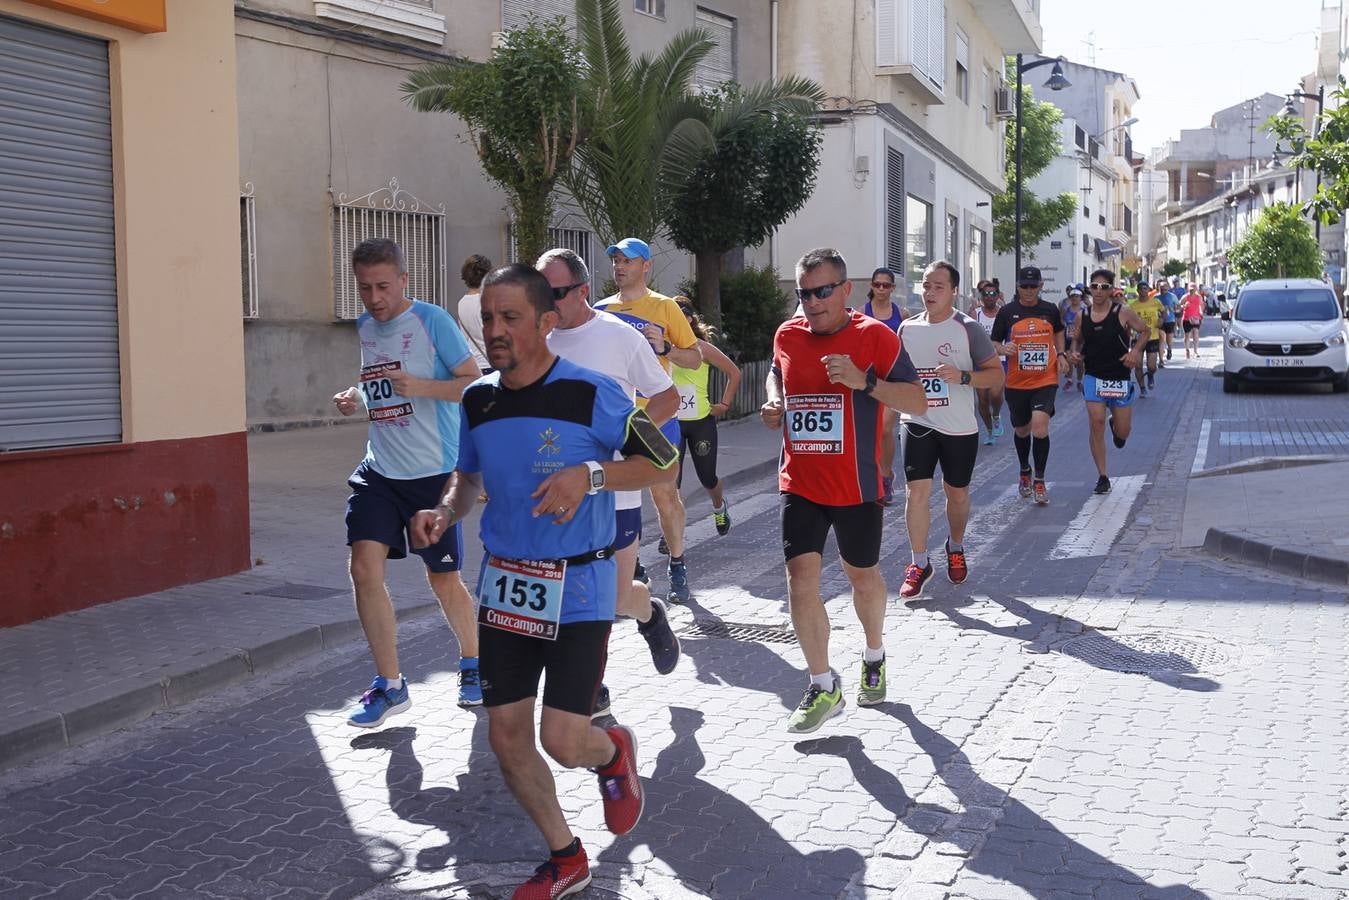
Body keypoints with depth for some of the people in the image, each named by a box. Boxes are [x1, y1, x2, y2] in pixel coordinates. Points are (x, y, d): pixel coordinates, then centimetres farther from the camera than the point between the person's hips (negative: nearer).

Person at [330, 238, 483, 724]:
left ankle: (472, 663, 32)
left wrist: (421, 386, -24)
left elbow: (476, 384, -11)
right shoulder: (364, 327, 9)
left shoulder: (433, 321, -10)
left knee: (444, 579, 5)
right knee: (365, 568, -9)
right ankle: (390, 685, 3)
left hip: (433, 471, -5)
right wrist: (355, 397, 3)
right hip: (379, 470, 5)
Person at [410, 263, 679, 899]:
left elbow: (664, 464, -7)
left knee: (562, 741, -9)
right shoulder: (477, 400, 3)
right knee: (506, 735, 6)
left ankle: (613, 755, 29)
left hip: (577, 589, -5)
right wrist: (445, 512, -1)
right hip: (503, 585, 5)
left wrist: (590, 474, -22)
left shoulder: (590, 393, -13)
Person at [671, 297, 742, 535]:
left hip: (701, 422, -1)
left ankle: (719, 507, 44)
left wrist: (725, 404, -1)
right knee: (671, 477, -10)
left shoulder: (702, 348, -7)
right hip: (671, 422, 1)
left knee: (707, 477, 11)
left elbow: (734, 373, 1)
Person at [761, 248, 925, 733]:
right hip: (799, 483, 3)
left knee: (863, 575, 14)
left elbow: (918, 401, -11)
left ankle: (874, 657, 42)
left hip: (856, 484, -2)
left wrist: (863, 382, -25)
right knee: (800, 575, -8)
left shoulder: (875, 336, -10)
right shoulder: (787, 335, 3)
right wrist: (773, 403, 3)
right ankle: (823, 688, 4)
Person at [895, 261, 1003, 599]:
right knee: (916, 492, -7)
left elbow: (997, 374, -6)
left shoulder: (968, 329, -6)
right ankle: (919, 563, 3)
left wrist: (962, 376, -22)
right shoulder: (908, 328, 5)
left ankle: (955, 548, 37)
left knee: (957, 494, 12)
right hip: (918, 422, 2)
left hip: (959, 427, -2)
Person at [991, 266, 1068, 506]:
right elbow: (993, 343, 4)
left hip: (1046, 380, -1)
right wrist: (1003, 349, -18)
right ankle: (1025, 473, 40)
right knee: (1021, 430, 14)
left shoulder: (1050, 310, 3)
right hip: (1016, 382, 1)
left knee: (1040, 426, -18)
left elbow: (1058, 332, 23)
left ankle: (1039, 481, -6)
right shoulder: (1007, 312, -2)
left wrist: (1060, 355, 7)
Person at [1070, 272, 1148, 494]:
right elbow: (1076, 339, 17)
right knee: (1096, 424, -11)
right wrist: (1075, 352, -5)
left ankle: (1116, 425, 47)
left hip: (1120, 378, -1)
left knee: (1123, 432, 6)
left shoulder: (1122, 313, -7)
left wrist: (1135, 351, -13)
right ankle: (1102, 477, -1)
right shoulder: (1083, 316, 2)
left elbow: (1145, 331, 4)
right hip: (1094, 377, 1)